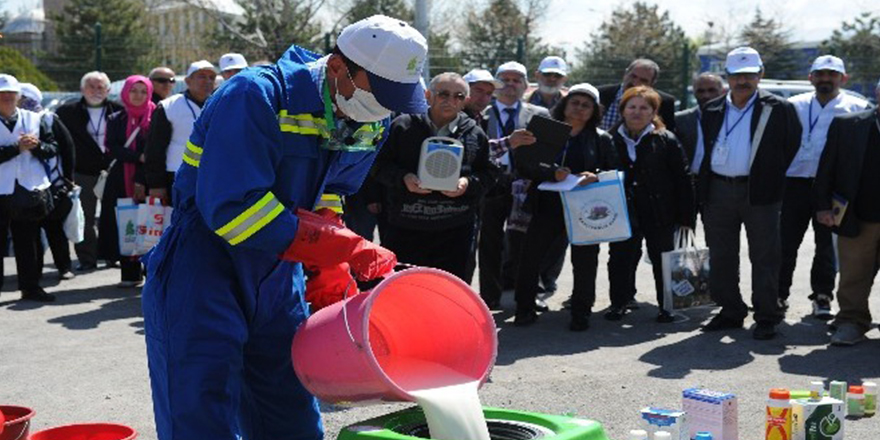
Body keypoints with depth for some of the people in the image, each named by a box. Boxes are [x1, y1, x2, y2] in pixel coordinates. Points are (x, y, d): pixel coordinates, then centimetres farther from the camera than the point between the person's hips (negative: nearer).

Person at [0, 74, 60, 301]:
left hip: (31, 189, 3)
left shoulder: (35, 119, 9)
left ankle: (31, 286, 17)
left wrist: (37, 145, -11)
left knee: (29, 240, 9)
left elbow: (53, 148, 7)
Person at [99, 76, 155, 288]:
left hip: (147, 179, -3)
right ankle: (130, 273, 6)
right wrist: (138, 157, -14)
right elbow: (113, 148, 1)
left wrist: (140, 180, -13)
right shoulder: (116, 119, 13)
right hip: (121, 180, 3)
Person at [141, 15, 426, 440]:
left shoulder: (372, 123, -2)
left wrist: (332, 271, -3)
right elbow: (234, 211, -31)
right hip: (204, 269, -7)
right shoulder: (255, 96, -25)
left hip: (277, 278, 7)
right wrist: (349, 249, -28)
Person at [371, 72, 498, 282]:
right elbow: (379, 165, 4)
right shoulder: (403, 126, 2)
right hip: (405, 227, -1)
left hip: (455, 232, 1)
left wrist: (469, 183, -11)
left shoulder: (475, 135, 8)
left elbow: (489, 174, 10)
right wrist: (403, 178, -16)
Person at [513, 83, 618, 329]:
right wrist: (552, 173, -19)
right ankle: (525, 309, 15)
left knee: (584, 262, 4)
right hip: (547, 206, 0)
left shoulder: (601, 139, 6)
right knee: (530, 258, 1)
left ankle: (581, 313, 18)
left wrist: (596, 176, -16)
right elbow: (524, 167, -3)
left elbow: (615, 172, 4)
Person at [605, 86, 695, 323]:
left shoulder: (666, 140, -3)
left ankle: (667, 305, 20)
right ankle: (619, 303, 20)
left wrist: (686, 217, -8)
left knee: (662, 259, 8)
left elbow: (683, 179, -4)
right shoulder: (612, 140, 5)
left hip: (659, 213, -2)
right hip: (623, 212, 2)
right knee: (620, 258, 6)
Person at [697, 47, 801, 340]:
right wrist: (702, 190, 10)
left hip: (759, 192, -4)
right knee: (721, 257, 9)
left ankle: (766, 318, 9)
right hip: (718, 192, 4)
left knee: (764, 258, 0)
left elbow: (793, 148, 4)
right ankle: (731, 312, 22)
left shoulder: (778, 109, 0)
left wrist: (774, 180, 0)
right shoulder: (712, 111, 12)